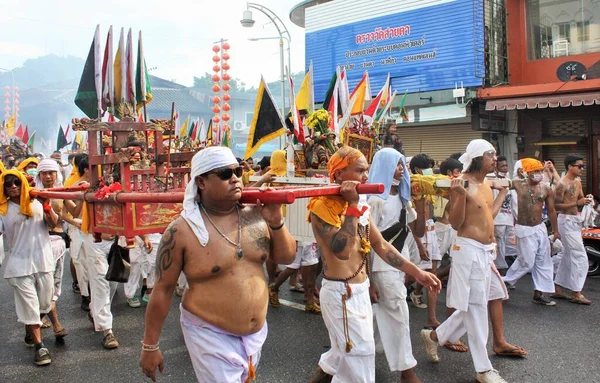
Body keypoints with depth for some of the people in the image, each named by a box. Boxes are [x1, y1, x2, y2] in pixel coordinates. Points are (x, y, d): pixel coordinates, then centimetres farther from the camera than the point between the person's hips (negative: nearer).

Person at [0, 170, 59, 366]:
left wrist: (46, 206, -12)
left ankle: (30, 332, 36)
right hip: (19, 264, -2)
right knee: (29, 304, -1)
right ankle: (40, 346, 6)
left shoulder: (36, 203, 6)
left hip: (42, 260, 3)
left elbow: (53, 224, 4)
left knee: (45, 303, 12)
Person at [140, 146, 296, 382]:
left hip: (256, 332, 6)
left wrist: (276, 223, -16)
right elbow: (162, 289, -11)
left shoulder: (256, 215, -5)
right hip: (210, 335, -5)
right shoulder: (182, 231, -17)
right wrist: (150, 346, -5)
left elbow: (287, 258, 2)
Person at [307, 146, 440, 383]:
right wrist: (352, 206, -26)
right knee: (360, 356, 2)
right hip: (340, 294, -8)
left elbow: (380, 244, 11)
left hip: (360, 291, 9)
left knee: (347, 353, 23)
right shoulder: (323, 205, -18)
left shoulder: (358, 204, 8)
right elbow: (342, 250, -29)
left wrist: (416, 272, 8)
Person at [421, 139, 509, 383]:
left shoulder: (486, 185, 13)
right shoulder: (461, 184, -14)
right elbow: (455, 224, -16)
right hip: (468, 249, -9)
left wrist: (503, 193, 24)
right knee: (476, 308, 0)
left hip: (486, 250, 9)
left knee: (474, 307, 15)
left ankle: (434, 336, 31)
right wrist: (460, 195, -29)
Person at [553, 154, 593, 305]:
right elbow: (556, 206, -20)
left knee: (568, 257, 13)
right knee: (580, 257, -8)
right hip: (566, 221, -9)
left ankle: (558, 290, 21)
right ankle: (576, 294, 1)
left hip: (575, 221, 9)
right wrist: (577, 203, -24)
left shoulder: (578, 181, 11)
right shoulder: (562, 184, -16)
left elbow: (580, 200, 18)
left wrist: (587, 199, -3)